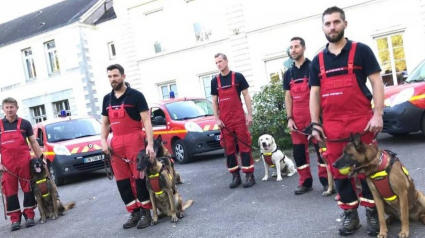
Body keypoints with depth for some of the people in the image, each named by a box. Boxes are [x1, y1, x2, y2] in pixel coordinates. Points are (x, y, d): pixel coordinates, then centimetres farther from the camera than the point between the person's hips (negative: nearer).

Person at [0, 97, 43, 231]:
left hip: (25, 161, -1)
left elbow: (33, 142, 9)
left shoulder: (24, 123, 6)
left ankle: (29, 215, 14)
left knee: (28, 188, 4)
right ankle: (15, 219, 12)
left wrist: (40, 158, 1)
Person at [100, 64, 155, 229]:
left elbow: (146, 120, -8)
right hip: (116, 143, 6)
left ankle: (145, 212, 8)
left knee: (139, 177, -3)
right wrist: (104, 141, 3)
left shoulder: (135, 95, -3)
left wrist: (150, 143, -17)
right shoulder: (107, 99, 14)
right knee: (122, 180, 7)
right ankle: (134, 212, 17)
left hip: (134, 141, -6)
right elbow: (105, 123, 20)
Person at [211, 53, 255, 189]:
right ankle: (235, 176, 15)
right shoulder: (215, 81, 8)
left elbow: (246, 95, 1)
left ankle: (249, 175, 3)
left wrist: (249, 114, -5)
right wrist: (217, 119, 1)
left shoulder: (238, 77, 0)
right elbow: (214, 101, 10)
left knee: (244, 145, -2)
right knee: (229, 148, 6)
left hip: (239, 117, -3)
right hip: (224, 120, 3)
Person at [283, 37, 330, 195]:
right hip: (297, 118, 5)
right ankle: (305, 182, 16)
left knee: (321, 148, 0)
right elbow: (288, 97, 13)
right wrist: (289, 118, 3)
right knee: (298, 151, 6)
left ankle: (326, 180, 12)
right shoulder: (288, 73, 13)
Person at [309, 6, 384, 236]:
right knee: (339, 171, 7)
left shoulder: (361, 50, 2)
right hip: (332, 126, 3)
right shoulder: (318, 60, 12)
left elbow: (376, 82, -2)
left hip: (361, 122, -3)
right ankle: (350, 214, 20)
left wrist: (378, 114, -12)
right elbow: (314, 93, 12)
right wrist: (315, 123, 3)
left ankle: (372, 213, 17)